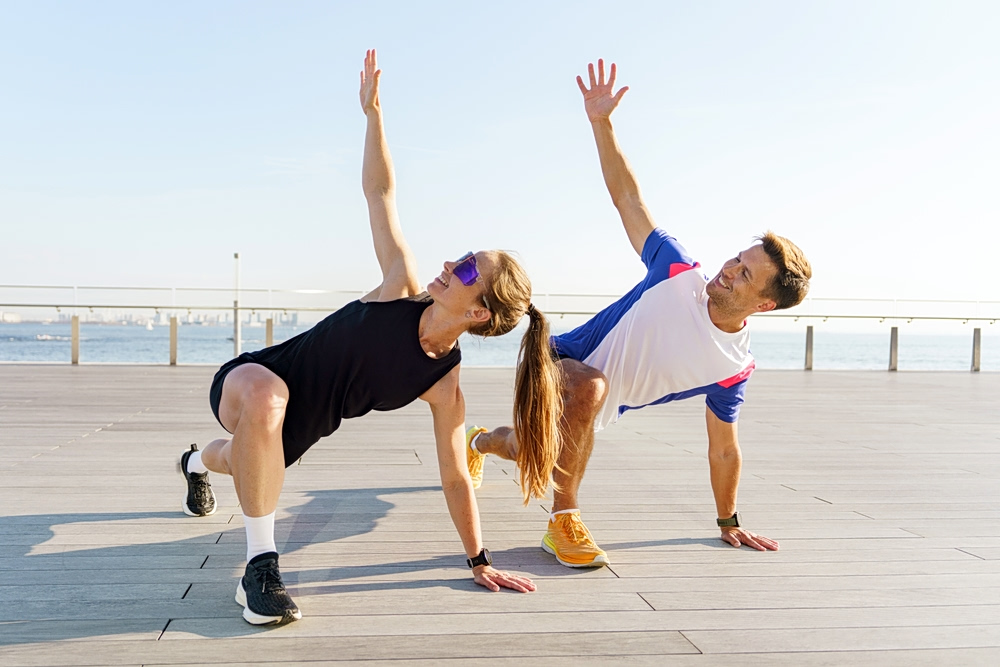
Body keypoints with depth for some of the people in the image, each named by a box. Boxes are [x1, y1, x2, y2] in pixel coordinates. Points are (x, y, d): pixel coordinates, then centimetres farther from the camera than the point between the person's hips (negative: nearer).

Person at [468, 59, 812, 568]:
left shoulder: (735, 369, -16)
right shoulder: (680, 274, -20)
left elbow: (723, 450, -3)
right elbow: (627, 197, -15)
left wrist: (729, 522, 3)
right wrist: (601, 123, -23)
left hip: (588, 415, 4)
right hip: (557, 360, -3)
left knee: (526, 451, 25)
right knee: (589, 386, -40)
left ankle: (482, 441, 65)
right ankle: (562, 521, -23)